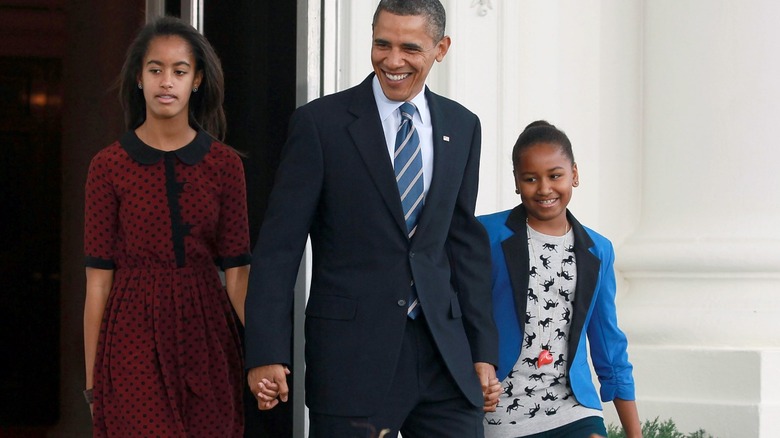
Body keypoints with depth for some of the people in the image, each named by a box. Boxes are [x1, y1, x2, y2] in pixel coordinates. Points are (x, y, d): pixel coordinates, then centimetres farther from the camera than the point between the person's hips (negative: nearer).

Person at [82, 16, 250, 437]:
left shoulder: (224, 164, 4)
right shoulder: (109, 166, 0)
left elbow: (237, 269, 3)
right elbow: (98, 277, 1)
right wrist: (92, 380, 0)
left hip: (206, 339, 2)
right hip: (135, 340, -2)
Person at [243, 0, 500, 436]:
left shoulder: (462, 127, 10)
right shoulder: (320, 123, -4)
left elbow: (465, 242, 14)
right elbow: (279, 245, -5)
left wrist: (483, 351, 9)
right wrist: (267, 353, -11)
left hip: (444, 353, 4)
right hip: (352, 357, -4)